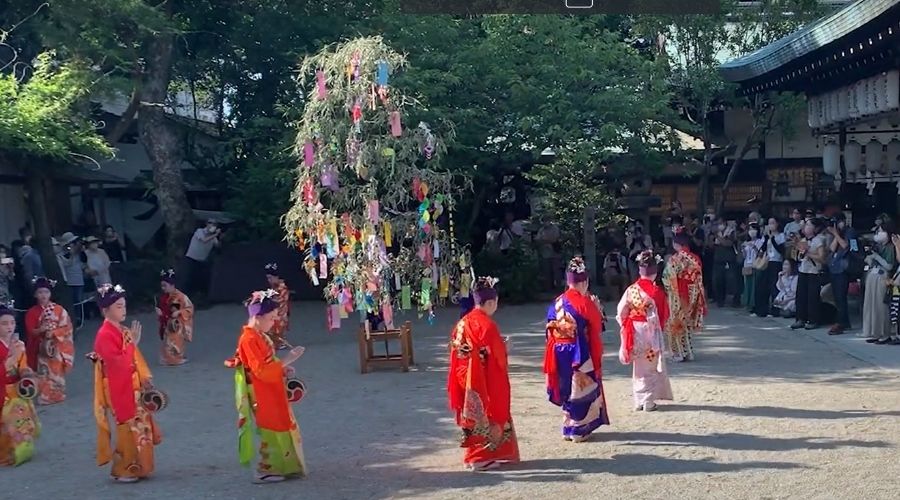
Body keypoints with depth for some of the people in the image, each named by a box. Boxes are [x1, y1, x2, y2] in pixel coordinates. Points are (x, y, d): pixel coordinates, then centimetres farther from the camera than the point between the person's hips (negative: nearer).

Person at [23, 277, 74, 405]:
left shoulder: (58, 309, -2)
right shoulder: (32, 312, 0)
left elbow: (67, 327, -4)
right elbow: (30, 331, -3)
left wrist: (54, 332, -18)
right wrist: (40, 330, -23)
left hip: (57, 346, -1)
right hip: (41, 347, 1)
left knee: (57, 371, 1)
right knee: (44, 373, 0)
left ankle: (57, 395, 14)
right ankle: (44, 396, 11)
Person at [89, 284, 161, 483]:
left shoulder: (123, 331, 9)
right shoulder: (105, 335, -18)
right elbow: (118, 364, -26)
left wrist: (145, 377, 2)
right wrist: (133, 343, -24)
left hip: (133, 387, 9)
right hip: (120, 390, -9)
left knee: (141, 427, 14)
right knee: (129, 429, -1)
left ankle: (136, 467, 25)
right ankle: (123, 470, 11)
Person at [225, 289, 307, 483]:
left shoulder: (259, 336, 9)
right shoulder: (249, 339, -22)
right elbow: (261, 370, -26)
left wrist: (282, 369, 4)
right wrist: (286, 360, -25)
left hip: (272, 393, 10)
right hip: (262, 396, -10)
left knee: (282, 429, 15)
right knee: (272, 432, 0)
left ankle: (284, 467, 25)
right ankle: (265, 471, 12)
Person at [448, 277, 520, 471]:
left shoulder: (463, 322, 4)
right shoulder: (487, 325, -19)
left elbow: (456, 352, 8)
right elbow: (497, 355, -16)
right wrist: (502, 344, 3)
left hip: (468, 380, 8)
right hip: (486, 380, -8)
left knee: (475, 416, 16)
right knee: (489, 416, 4)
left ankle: (474, 455, 23)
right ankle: (483, 458, 9)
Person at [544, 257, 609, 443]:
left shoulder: (557, 302, 2)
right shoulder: (585, 302, -15)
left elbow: (551, 329, 5)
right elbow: (597, 325, -5)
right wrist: (596, 307, 7)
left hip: (560, 352, 6)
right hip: (580, 353, -5)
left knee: (568, 388, 17)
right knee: (582, 389, 6)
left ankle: (568, 428, 23)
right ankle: (578, 430, 10)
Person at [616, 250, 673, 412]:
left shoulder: (631, 290, -7)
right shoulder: (656, 291, -14)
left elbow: (621, 313, -4)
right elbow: (663, 315, -9)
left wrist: (627, 325, 12)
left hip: (634, 334, 3)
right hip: (651, 333, -3)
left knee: (638, 368, 15)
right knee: (651, 368, 10)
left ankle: (638, 401, 19)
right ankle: (648, 402, 11)